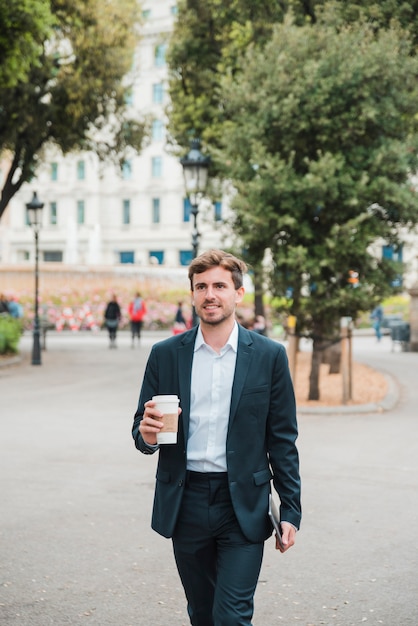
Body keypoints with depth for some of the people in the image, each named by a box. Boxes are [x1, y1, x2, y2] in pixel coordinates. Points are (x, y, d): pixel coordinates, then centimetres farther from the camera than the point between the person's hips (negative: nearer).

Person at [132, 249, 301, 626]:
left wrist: (290, 510, -1)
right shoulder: (165, 354, 4)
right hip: (186, 505, 3)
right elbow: (142, 433, 9)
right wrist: (147, 435, -15)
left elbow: (282, 440, 2)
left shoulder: (269, 355, 0)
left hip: (243, 506, -2)